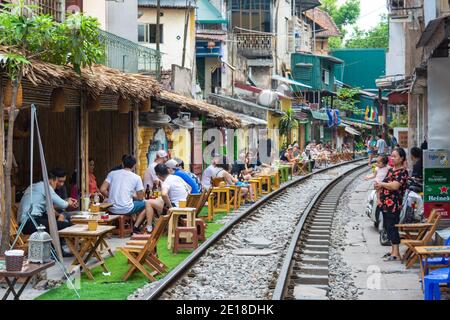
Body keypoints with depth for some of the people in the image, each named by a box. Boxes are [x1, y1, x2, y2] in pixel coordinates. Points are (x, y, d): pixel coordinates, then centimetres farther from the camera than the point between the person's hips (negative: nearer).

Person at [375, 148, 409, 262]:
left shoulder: (403, 172, -12)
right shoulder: (391, 170, 16)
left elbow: (395, 186, -23)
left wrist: (381, 184, -10)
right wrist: (379, 186, 3)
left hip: (393, 204, -10)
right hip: (385, 204, 10)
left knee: (392, 227, -9)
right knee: (387, 226, 14)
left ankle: (396, 254, -5)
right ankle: (393, 251, 25)